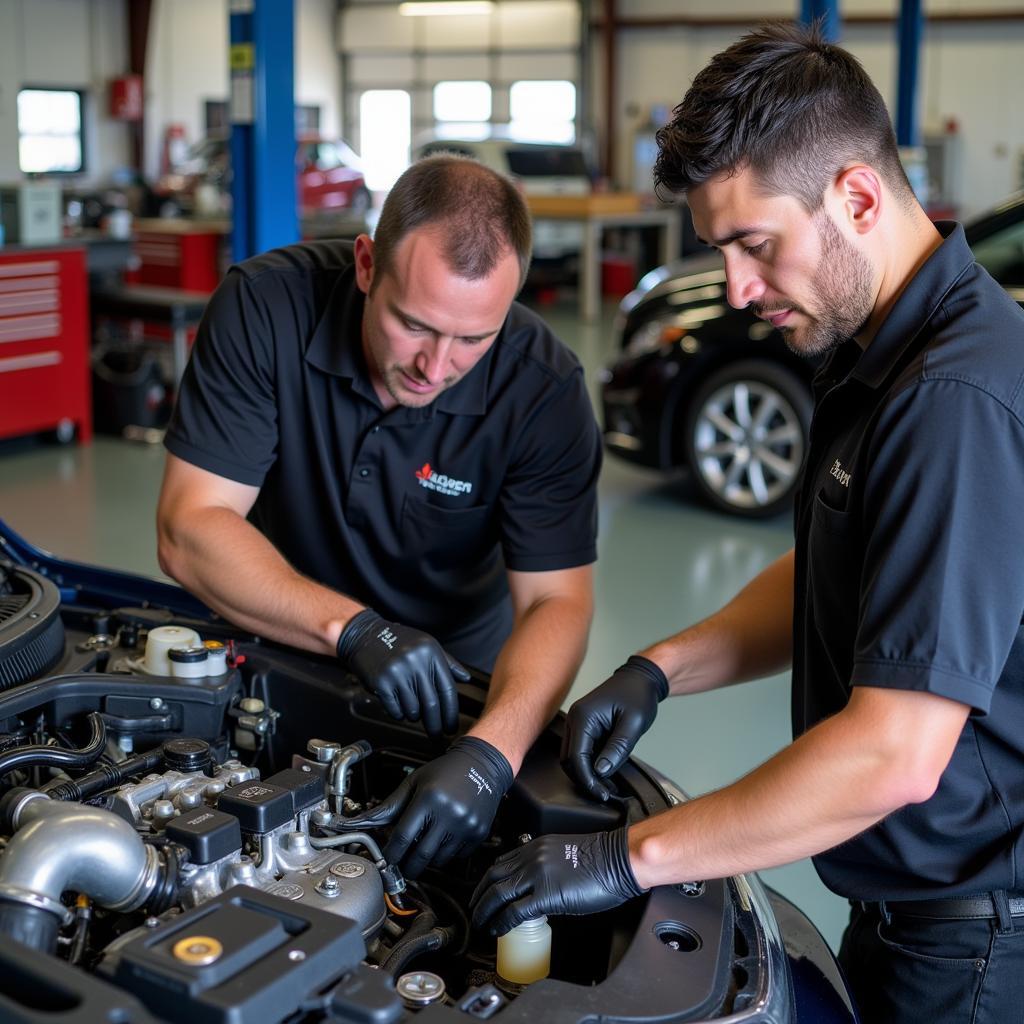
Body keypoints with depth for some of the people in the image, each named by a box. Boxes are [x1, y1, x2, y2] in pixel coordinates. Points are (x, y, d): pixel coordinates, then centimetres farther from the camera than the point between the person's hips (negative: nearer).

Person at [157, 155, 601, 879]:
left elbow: (556, 601, -22)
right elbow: (189, 528, -22)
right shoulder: (266, 306, -21)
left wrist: (489, 755, -42)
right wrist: (353, 627, -35)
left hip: (451, 681, 2)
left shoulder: (544, 390, -21)